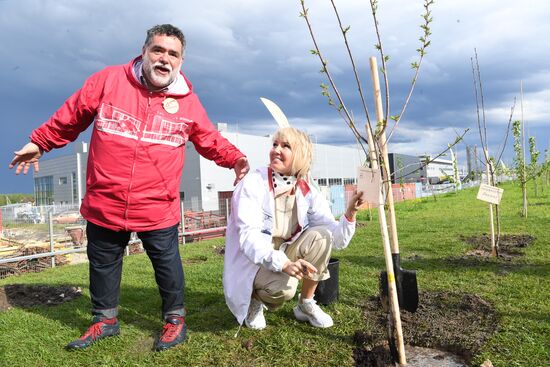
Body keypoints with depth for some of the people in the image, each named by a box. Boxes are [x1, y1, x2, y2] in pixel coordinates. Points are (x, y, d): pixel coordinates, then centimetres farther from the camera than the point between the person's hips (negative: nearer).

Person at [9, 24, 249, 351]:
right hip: (104, 204, 2)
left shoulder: (188, 101, -2)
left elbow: (210, 139, 9)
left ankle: (175, 318, 35)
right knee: (103, 263, 19)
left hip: (158, 208, -1)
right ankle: (105, 319, 42)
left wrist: (234, 158, -7)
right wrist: (39, 142, 15)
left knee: (166, 263, 13)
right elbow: (71, 116, 8)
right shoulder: (107, 81, -3)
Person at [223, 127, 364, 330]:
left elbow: (337, 239, -9)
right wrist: (284, 263, -41)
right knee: (283, 288, -33)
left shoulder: (308, 192, -6)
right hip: (252, 263, -4)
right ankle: (255, 299, 4)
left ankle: (306, 304, -2)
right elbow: (249, 237, -27)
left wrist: (350, 214, -28)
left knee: (320, 237, -21)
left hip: (287, 256, 4)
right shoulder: (252, 184, -17)